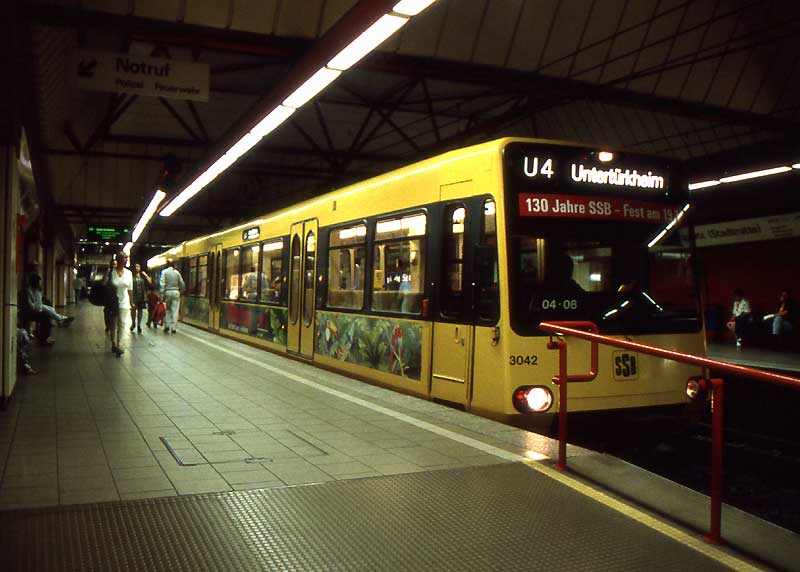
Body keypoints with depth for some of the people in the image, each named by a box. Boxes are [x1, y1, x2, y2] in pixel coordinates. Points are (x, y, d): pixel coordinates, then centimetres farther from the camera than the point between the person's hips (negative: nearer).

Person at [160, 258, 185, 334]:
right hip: (176, 292, 1)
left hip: (167, 292, -1)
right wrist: (180, 291, 22)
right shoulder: (177, 272, 5)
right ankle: (173, 327, 1)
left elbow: (162, 284, -10)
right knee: (175, 310, 2)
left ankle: (167, 325, 5)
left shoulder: (164, 272, -3)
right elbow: (182, 284, 7)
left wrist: (162, 295, -9)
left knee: (167, 310, 12)